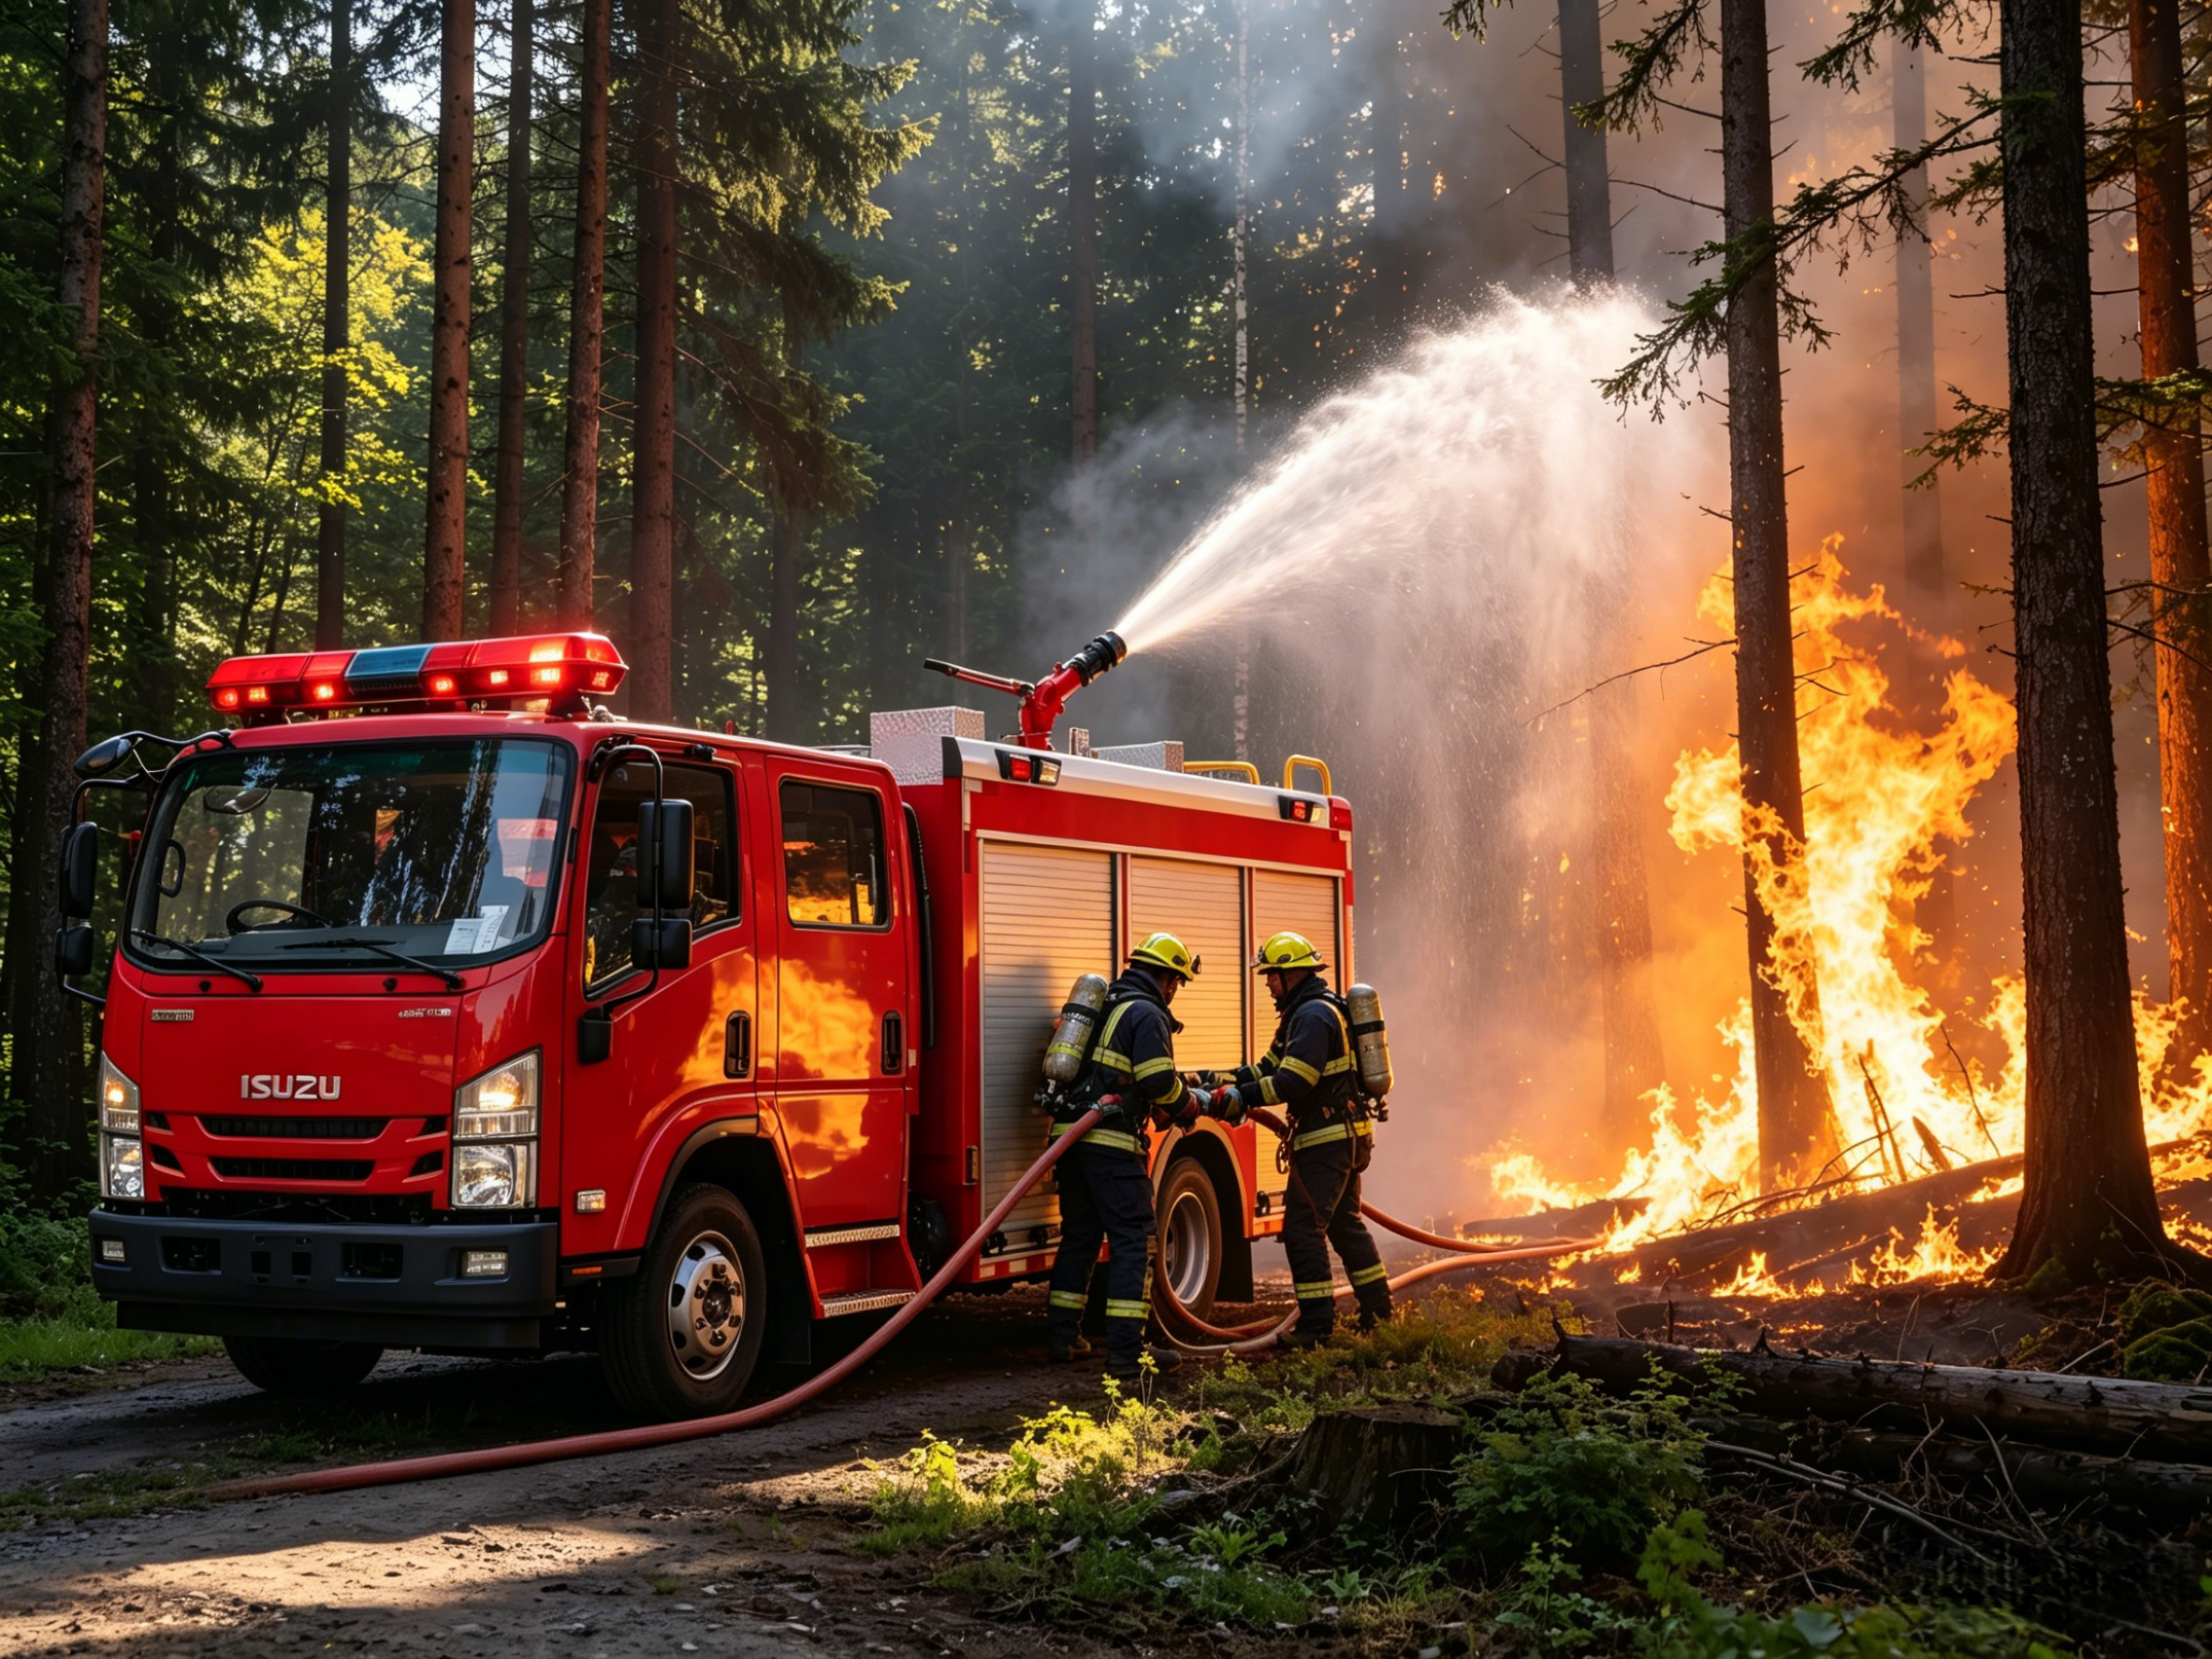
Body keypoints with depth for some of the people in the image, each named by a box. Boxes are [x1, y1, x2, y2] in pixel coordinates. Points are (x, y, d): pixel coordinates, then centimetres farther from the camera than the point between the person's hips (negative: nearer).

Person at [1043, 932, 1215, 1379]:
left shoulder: (1106, 1005, 21)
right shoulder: (1147, 1014, -7)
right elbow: (1159, 1083, -15)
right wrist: (1194, 1103, 4)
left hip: (1070, 1134, 9)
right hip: (1111, 1142, -9)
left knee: (1080, 1236, 17)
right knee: (1135, 1239, -5)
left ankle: (1061, 1335, 20)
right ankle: (1126, 1350, -9)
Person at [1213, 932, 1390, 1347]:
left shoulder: (1314, 1015, -17)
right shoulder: (1302, 1012, 17)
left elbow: (1292, 1081, -26)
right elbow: (1269, 1067, 15)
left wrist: (1239, 1098, -25)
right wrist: (1223, 1081, 4)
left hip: (1327, 1140, -11)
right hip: (1344, 1137, 11)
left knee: (1303, 1227, -11)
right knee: (1344, 1223, 19)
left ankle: (1316, 1323, -11)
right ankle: (1377, 1310, 26)